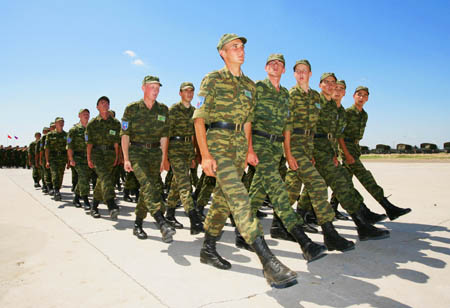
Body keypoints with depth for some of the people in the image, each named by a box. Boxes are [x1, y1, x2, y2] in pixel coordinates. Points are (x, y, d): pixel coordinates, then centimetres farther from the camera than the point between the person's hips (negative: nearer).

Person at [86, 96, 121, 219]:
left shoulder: (115, 123, 7)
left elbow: (116, 142, 6)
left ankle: (94, 207, 22)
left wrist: (116, 156, 2)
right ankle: (111, 205, -33)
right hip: (97, 152, -2)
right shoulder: (92, 123, 4)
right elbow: (89, 142, 3)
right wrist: (89, 159, -1)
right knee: (104, 176, -22)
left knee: (102, 180, 7)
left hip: (110, 153, 2)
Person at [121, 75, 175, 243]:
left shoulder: (163, 109, 8)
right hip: (137, 152, -3)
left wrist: (163, 158, 6)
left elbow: (164, 136, 9)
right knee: (148, 185, -23)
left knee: (147, 189, 5)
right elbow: (125, 135, -1)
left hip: (155, 152, 4)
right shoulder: (132, 108, 0)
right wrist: (126, 159, -8)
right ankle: (162, 223, -35)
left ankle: (138, 225, 20)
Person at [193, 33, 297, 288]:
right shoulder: (212, 79, -2)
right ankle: (267, 260, -23)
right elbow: (199, 117, -8)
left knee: (224, 197, 9)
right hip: (217, 141, -6)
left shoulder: (250, 84, 16)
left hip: (239, 144, 7)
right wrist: (205, 154, -17)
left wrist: (249, 149, 16)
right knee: (238, 195, -18)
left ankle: (209, 249, 24)